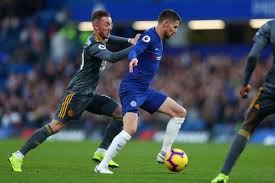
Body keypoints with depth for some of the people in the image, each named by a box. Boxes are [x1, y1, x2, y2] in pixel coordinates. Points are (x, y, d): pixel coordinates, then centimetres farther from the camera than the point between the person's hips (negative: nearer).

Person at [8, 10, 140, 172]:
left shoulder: (99, 38, 9)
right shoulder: (93, 45, -20)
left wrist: (129, 41, 22)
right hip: (77, 94, -10)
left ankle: (101, 152, 3)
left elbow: (108, 38, 34)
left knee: (121, 113, 1)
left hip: (90, 95, 10)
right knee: (56, 126, -13)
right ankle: (18, 156, -7)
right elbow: (112, 58, -37)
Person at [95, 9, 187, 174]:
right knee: (130, 130, -25)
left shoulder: (159, 41, 14)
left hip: (145, 90, 10)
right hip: (132, 89, -10)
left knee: (180, 113, 8)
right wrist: (133, 59, -52)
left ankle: (164, 154, 12)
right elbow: (134, 51, -32)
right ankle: (102, 166, -16)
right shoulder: (149, 36, -14)